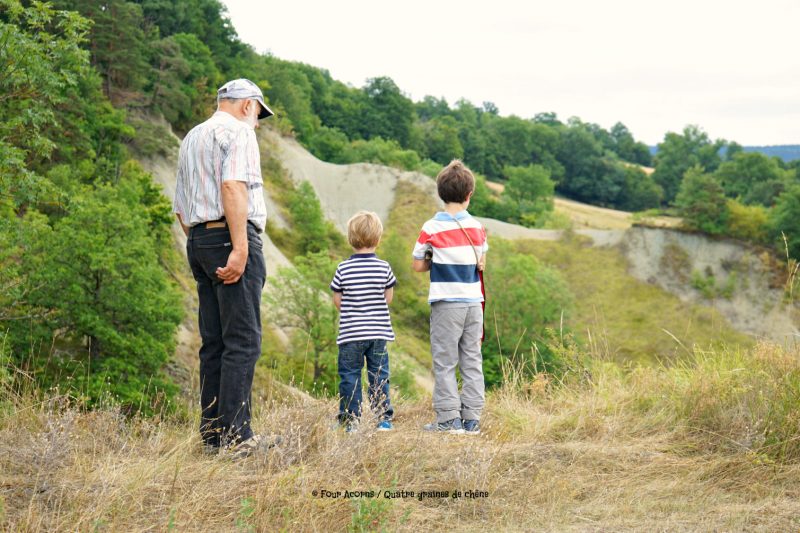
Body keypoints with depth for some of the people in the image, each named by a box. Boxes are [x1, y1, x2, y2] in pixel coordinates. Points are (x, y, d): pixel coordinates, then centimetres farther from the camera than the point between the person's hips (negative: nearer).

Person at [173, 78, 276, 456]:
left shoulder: (191, 137, 25)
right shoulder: (238, 132, -3)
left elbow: (180, 207, 26)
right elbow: (233, 186, -19)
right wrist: (240, 248, -23)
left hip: (198, 240, 9)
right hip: (231, 238, -9)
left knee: (213, 343, 9)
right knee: (243, 342, -9)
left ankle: (212, 434, 9)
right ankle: (235, 435, -12)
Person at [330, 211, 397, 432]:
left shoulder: (343, 269, -7)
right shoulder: (384, 268, -3)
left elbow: (337, 301, 0)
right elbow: (388, 298, 6)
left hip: (350, 332, -1)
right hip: (379, 331, 2)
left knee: (349, 375, 6)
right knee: (379, 375, 8)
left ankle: (351, 420, 6)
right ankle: (383, 418, 8)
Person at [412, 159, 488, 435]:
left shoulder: (431, 228, -7)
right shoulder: (477, 227, 4)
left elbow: (418, 265, -3)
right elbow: (482, 263, 12)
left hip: (446, 303, -4)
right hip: (473, 301, 4)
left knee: (445, 363, 2)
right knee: (472, 361, 8)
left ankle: (449, 418, -1)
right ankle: (472, 418, 9)